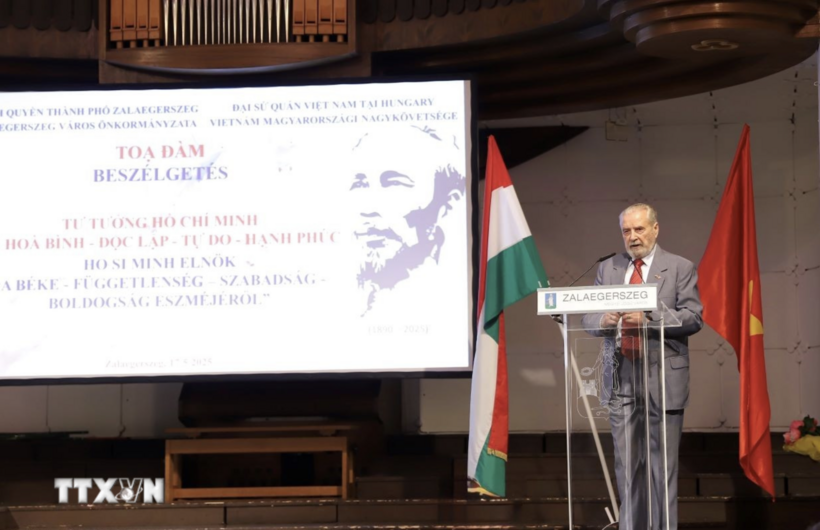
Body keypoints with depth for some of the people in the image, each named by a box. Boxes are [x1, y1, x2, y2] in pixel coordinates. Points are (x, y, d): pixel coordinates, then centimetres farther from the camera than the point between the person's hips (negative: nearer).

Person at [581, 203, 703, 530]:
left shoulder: (680, 268, 2)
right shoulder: (608, 269, 13)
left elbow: (693, 318, -7)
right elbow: (588, 318, 10)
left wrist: (649, 317, -20)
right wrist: (602, 321, -14)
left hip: (662, 377, -3)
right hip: (620, 377, 3)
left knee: (662, 463, 1)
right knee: (626, 463, 5)